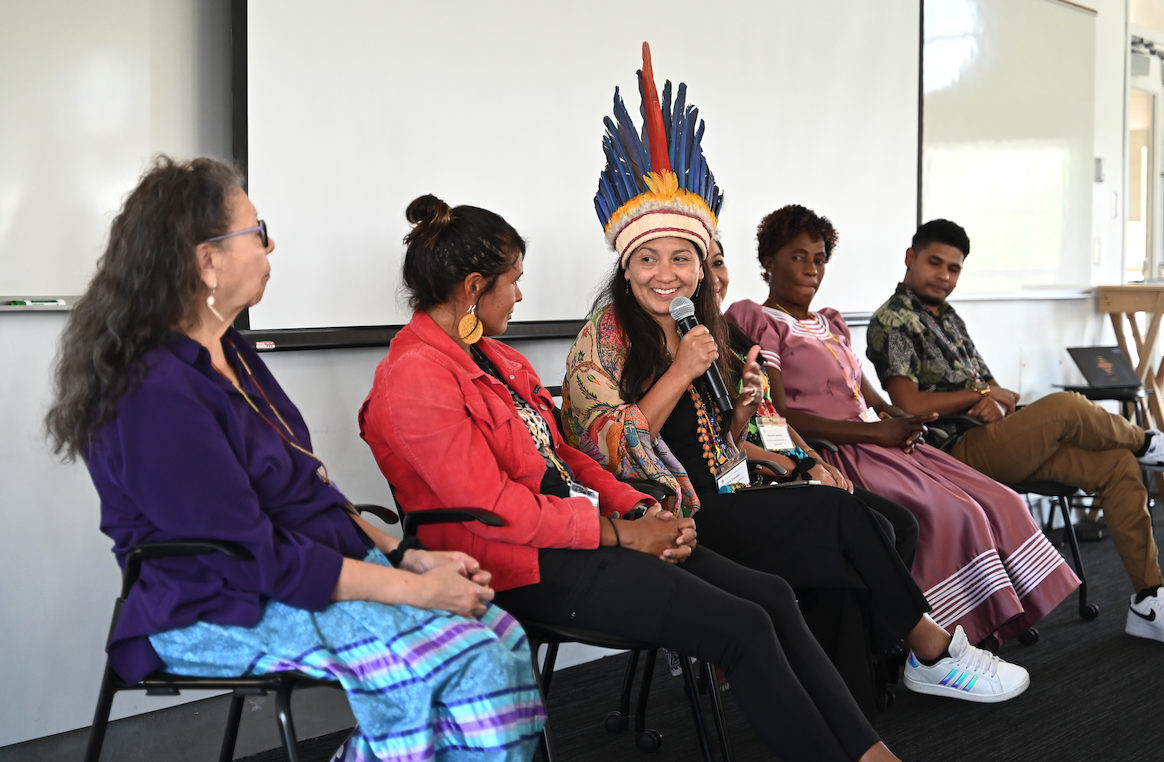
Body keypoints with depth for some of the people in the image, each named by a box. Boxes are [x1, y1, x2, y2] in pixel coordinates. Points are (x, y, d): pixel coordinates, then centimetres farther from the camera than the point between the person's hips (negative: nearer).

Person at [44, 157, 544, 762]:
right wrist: (416, 589, -18)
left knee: (506, 639, -8)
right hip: (229, 615, -9)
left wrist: (406, 555, 3)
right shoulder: (155, 391, -19)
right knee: (470, 662, -23)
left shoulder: (227, 351, 13)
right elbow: (256, 558, -20)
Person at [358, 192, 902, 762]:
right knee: (743, 629, -18)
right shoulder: (415, 379, -14)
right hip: (528, 567, -9)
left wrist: (640, 509, 1)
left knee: (772, 595, -4)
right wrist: (618, 533, -15)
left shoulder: (494, 357, 17)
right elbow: (493, 507, -19)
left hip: (580, 532, 9)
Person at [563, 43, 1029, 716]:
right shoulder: (605, 337, -4)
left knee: (830, 562, -21)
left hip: (714, 501, 7)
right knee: (837, 514, -17)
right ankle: (935, 650, 0)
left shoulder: (704, 329, 17)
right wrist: (680, 373, -18)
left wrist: (743, 407, 1)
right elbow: (610, 450, -14)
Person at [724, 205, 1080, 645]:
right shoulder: (757, 321, -3)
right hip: (834, 456, -8)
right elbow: (780, 417, -13)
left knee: (999, 504, -7)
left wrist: (900, 421, -3)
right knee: (953, 515, -25)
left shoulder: (831, 324, 25)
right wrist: (877, 431, -17)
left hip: (878, 445, 9)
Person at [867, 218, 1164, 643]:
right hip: (959, 452, -9)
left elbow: (994, 390, 19)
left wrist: (999, 400, -8)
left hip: (995, 441, 9)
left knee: (1118, 465, -4)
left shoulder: (948, 318, 22)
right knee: (1065, 406, -25)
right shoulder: (893, 322, -5)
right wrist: (980, 393, -6)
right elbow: (910, 404, -18)